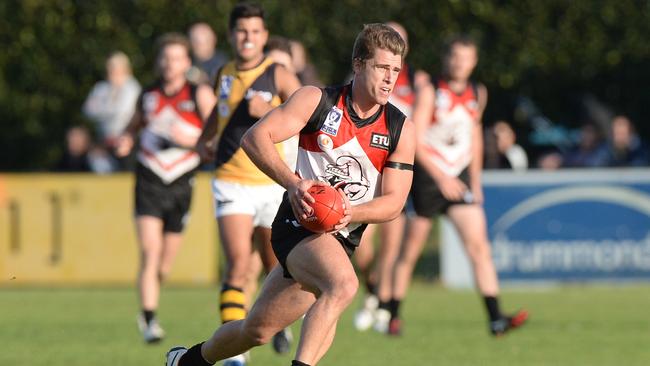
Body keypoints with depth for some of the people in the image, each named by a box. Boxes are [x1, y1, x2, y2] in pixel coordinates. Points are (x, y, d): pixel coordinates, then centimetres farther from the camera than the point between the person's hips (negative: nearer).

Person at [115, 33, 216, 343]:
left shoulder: (200, 95, -2)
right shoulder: (148, 95, 6)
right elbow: (135, 123, 25)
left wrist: (190, 140, -22)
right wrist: (126, 140, 3)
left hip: (181, 186, 0)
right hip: (149, 182, 0)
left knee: (166, 262, 10)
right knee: (150, 253, -16)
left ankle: (147, 311, 35)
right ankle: (149, 321, -16)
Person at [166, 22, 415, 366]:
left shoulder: (401, 129, 0)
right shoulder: (317, 100, -7)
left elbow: (393, 201, -2)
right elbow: (255, 138, -13)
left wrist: (352, 213, -24)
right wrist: (294, 183, -28)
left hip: (341, 235, 4)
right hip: (299, 222, -4)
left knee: (258, 329, 6)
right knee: (343, 284, -33)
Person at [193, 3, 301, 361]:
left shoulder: (279, 76, -6)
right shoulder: (224, 74, 7)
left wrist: (269, 110, -28)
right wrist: (204, 139, 16)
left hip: (271, 184, -1)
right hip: (231, 184, 1)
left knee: (276, 266, 13)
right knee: (239, 264, -17)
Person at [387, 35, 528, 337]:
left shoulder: (477, 94, 7)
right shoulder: (431, 93, -9)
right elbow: (415, 141, -15)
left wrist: (475, 180, 20)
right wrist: (441, 177, -23)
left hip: (460, 179, 4)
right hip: (427, 176, -4)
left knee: (479, 246, -8)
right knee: (410, 251, 3)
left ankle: (496, 319, -13)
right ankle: (394, 317, 16)